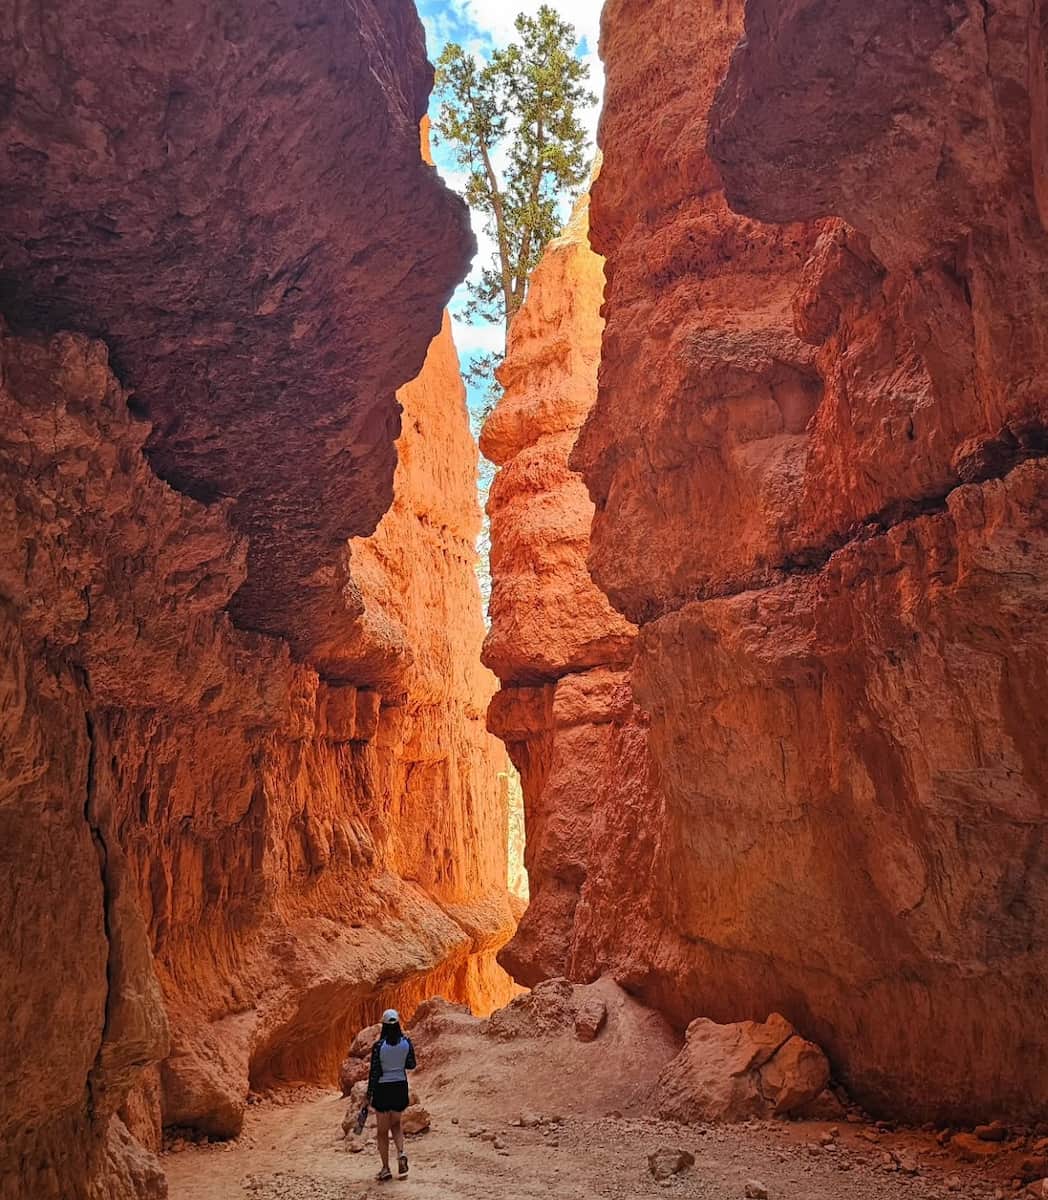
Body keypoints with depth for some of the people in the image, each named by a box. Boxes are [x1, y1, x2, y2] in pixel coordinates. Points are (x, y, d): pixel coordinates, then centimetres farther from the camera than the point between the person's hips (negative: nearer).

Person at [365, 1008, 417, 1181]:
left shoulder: (378, 1046, -16)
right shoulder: (406, 1042, -8)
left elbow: (374, 1072, -12)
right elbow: (411, 1065, 4)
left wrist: (369, 1095, -3)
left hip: (382, 1089, -3)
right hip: (400, 1087, 3)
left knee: (383, 1130, 12)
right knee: (395, 1124, 23)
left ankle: (386, 1169, 14)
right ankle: (401, 1152, -1)